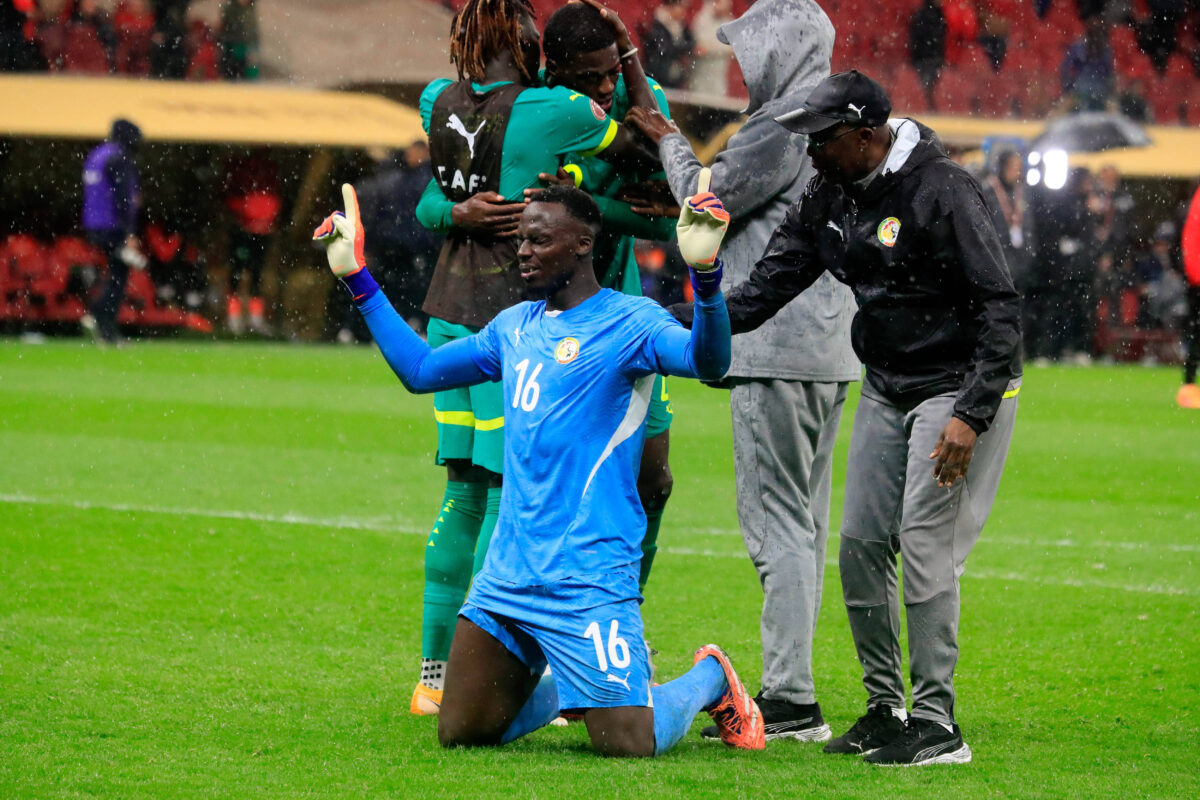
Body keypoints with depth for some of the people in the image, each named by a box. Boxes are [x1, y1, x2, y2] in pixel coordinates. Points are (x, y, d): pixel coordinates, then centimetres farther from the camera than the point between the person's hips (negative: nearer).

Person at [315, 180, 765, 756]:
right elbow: (419, 370, 27)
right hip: (507, 574, 7)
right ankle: (564, 686, 32)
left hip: (589, 575, -7)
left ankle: (710, 679, 19)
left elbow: (707, 361, -25)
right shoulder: (515, 326, 15)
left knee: (628, 745, -13)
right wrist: (358, 281, 25)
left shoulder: (628, 322, -6)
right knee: (460, 734, 5)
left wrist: (705, 275, -42)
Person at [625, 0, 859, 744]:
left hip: (780, 348, -10)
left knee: (777, 522, -10)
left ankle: (791, 702, -13)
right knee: (802, 522, 12)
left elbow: (709, 202, -5)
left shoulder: (787, 123, -12)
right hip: (830, 350, 10)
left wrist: (670, 141, 11)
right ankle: (792, 692, 15)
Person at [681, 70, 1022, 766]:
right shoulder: (831, 196, 2)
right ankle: (885, 709, 18)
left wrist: (971, 415, -28)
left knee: (925, 547, -13)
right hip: (887, 388, 8)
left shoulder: (941, 193, -22)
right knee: (862, 546, 6)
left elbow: (1002, 309, -22)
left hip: (963, 388, -8)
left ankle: (937, 726, -7)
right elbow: (766, 289, 4)